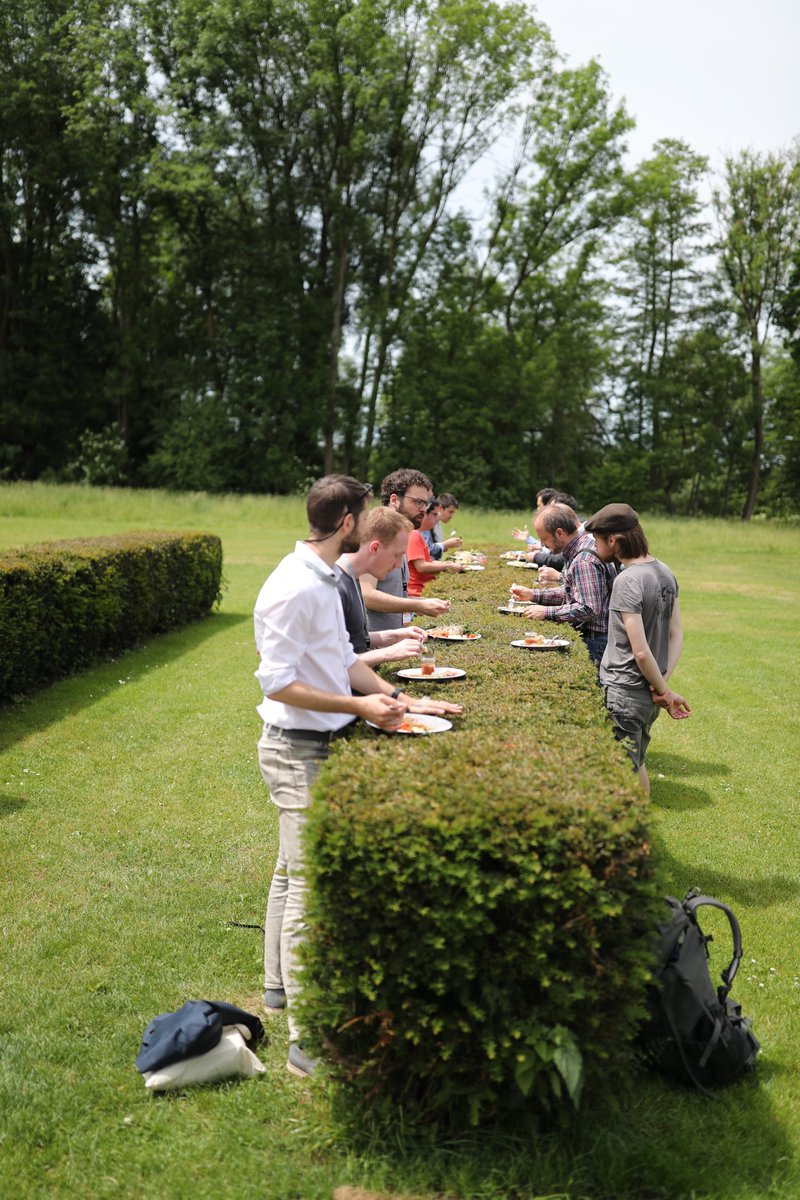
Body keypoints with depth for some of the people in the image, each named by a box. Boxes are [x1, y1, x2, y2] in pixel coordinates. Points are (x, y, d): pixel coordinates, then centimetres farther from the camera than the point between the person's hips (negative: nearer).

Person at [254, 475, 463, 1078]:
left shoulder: (324, 579, 9)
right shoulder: (295, 588, -23)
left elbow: (342, 660, 14)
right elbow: (276, 683, -25)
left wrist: (395, 696, 5)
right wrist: (357, 705, -23)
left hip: (314, 748, 10)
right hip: (299, 751, -10)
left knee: (292, 874, 22)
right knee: (309, 887, -6)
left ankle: (279, 984, 40)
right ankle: (306, 1040, 3)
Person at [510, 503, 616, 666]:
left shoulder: (584, 561, -23)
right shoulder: (575, 552, 10)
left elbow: (588, 609, -28)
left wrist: (547, 612, -20)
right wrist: (532, 594, 13)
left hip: (594, 640, -10)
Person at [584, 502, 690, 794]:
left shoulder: (627, 581, -21)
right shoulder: (665, 572, 5)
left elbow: (641, 652, -22)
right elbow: (677, 636, 7)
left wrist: (664, 691, -10)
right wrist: (662, 685, 1)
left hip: (624, 693, -8)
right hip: (649, 693, 8)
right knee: (636, 764, 22)